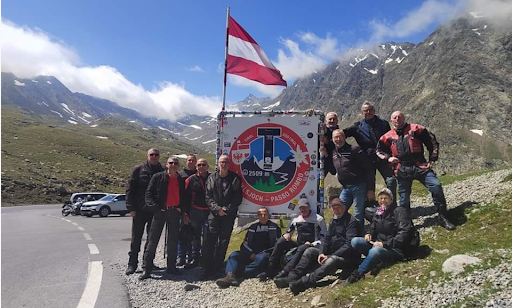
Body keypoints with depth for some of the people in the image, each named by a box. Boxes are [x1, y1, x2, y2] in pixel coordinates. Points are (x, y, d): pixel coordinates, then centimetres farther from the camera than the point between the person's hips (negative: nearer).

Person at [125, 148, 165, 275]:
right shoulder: (139, 169, 0)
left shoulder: (163, 171, 6)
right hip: (140, 211, -2)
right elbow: (130, 189, -2)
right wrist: (131, 207, -9)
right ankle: (132, 263, 14)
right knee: (136, 238, 4)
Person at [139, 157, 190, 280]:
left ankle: (171, 267, 20)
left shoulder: (181, 181, 11)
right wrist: (154, 207, -16)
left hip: (175, 212, 3)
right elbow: (149, 193, -3)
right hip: (160, 211, -3)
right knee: (153, 240, -2)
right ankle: (147, 269, 4)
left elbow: (185, 198, 17)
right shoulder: (158, 177, 1)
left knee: (173, 241, 9)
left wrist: (185, 213, 11)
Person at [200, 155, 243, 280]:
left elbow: (237, 198, 0)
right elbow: (208, 197, 2)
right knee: (210, 241, -6)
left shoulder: (235, 178, 4)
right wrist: (217, 209, -10)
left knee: (223, 242, 4)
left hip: (229, 214, 0)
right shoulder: (212, 178, 7)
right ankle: (207, 269, -2)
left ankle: (218, 268, 14)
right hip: (214, 213, 0)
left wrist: (227, 209, -9)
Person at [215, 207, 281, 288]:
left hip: (264, 254, -3)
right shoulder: (253, 227, 20)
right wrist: (251, 253, -5)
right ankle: (230, 276, -48)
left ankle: (238, 273, -44)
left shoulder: (274, 227, 11)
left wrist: (265, 253, -9)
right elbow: (245, 243, 14)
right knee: (234, 255, -22)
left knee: (262, 258, -38)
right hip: (250, 255, 3)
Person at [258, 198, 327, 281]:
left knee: (301, 249, -38)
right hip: (298, 244, 5)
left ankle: (285, 272, -48)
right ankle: (271, 270, -21)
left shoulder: (318, 219, -3)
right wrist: (286, 235, -4)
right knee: (281, 242, -19)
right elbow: (289, 231, 21)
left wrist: (312, 244, -18)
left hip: (312, 245, -5)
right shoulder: (296, 219, 11)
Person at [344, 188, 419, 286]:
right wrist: (369, 234, 0)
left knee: (375, 251, -38)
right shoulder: (377, 213, 13)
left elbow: (404, 233, -19)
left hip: (396, 249, -7)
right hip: (378, 245, 7)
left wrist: (384, 244, -23)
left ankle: (357, 274, -24)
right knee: (355, 241, -15)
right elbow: (373, 229, 25)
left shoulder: (399, 211, -7)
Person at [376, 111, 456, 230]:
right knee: (404, 199, 4)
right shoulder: (388, 137, 7)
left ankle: (442, 217, -3)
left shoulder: (416, 129, 3)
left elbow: (432, 142, 9)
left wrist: (432, 159, 5)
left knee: (436, 186, -17)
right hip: (402, 171, 1)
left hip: (420, 167, -1)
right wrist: (388, 158, 1)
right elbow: (379, 150, 20)